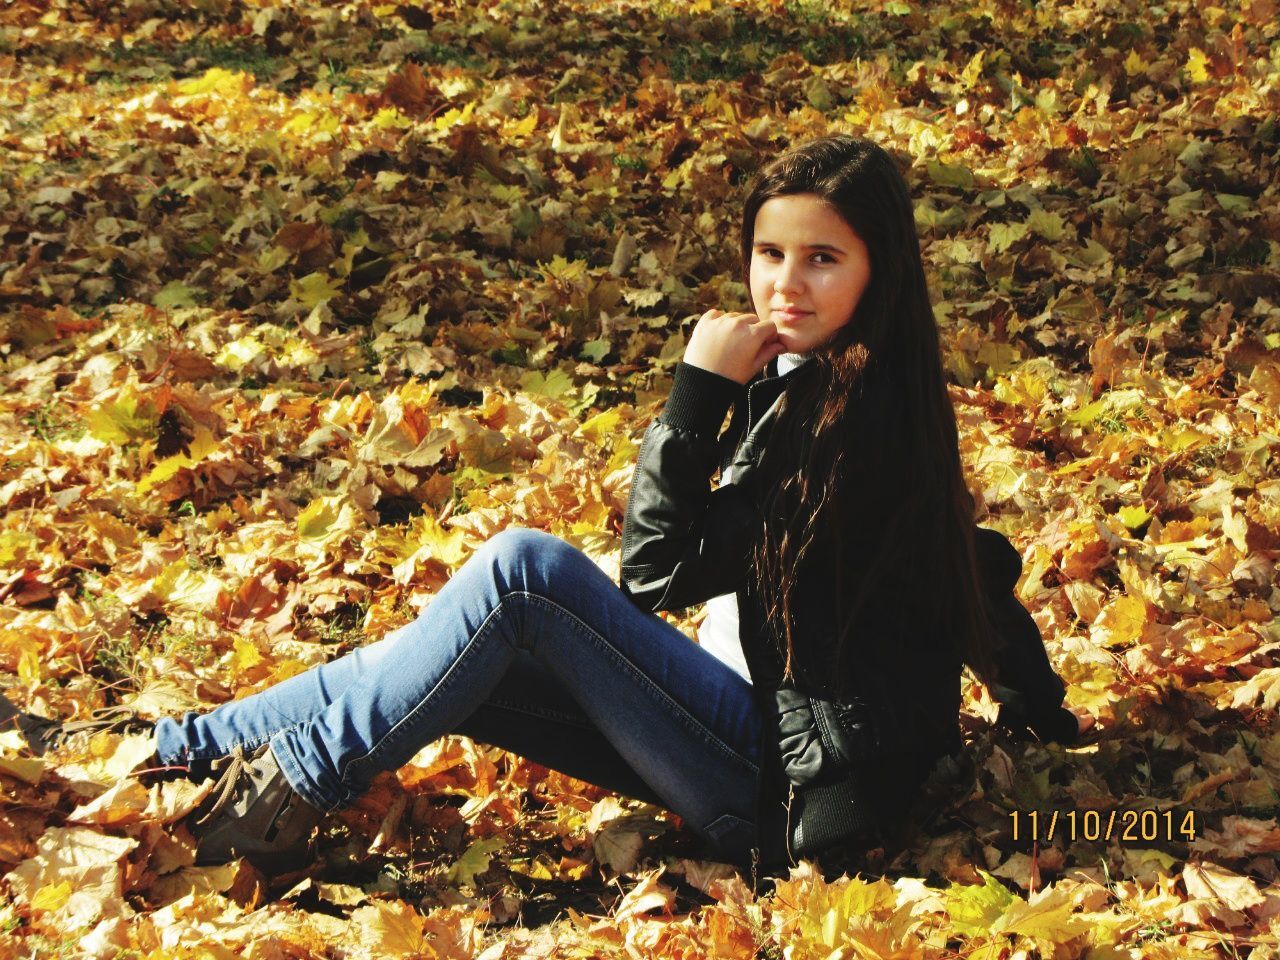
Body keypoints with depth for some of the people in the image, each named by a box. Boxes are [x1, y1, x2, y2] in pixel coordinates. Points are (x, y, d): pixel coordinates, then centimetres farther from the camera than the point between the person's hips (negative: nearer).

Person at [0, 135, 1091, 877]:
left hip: (792, 779, -10)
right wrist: (1040, 708, 27)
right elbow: (975, 562, 17)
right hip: (771, 725, 10)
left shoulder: (854, 417, -20)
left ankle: (289, 791, -10)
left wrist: (699, 391, -17)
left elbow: (659, 572, -17)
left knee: (525, 570, -21)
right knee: (467, 663, 1)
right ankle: (157, 750, 7)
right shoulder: (814, 375, 8)